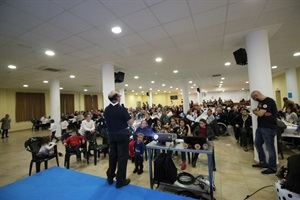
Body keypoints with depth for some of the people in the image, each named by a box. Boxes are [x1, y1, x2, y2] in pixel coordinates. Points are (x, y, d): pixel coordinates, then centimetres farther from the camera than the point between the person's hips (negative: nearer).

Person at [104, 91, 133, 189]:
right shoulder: (122, 109, -19)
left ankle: (110, 177, 33)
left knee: (112, 155, 19)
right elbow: (130, 123, -14)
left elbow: (108, 121, 11)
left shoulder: (106, 109, -1)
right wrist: (131, 117, 4)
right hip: (122, 135, -6)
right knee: (122, 157, 5)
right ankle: (120, 180, 15)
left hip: (111, 135, 6)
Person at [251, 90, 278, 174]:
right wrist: (264, 113, -9)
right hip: (260, 127, 10)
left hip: (268, 128, -10)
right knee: (257, 144, 16)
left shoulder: (269, 101, -15)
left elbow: (260, 114, -21)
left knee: (269, 148, -1)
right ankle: (263, 162, 29)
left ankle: (272, 168, 13)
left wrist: (255, 111, 0)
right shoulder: (261, 102, 16)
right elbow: (259, 113, 12)